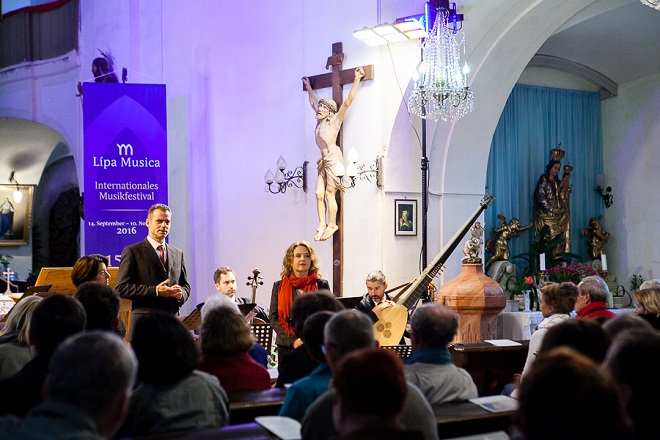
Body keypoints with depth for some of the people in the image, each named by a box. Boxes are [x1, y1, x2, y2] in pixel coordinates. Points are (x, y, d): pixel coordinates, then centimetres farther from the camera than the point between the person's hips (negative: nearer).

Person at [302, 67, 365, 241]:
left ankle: (332, 225, 2)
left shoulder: (334, 120, -2)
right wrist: (308, 87, 43)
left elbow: (348, 102, -9)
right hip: (324, 161, 7)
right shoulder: (320, 121, 15)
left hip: (333, 159, -7)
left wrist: (356, 80, -11)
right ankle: (322, 224, 4)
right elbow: (313, 102, 32)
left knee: (330, 194, -5)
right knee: (319, 194, 0)